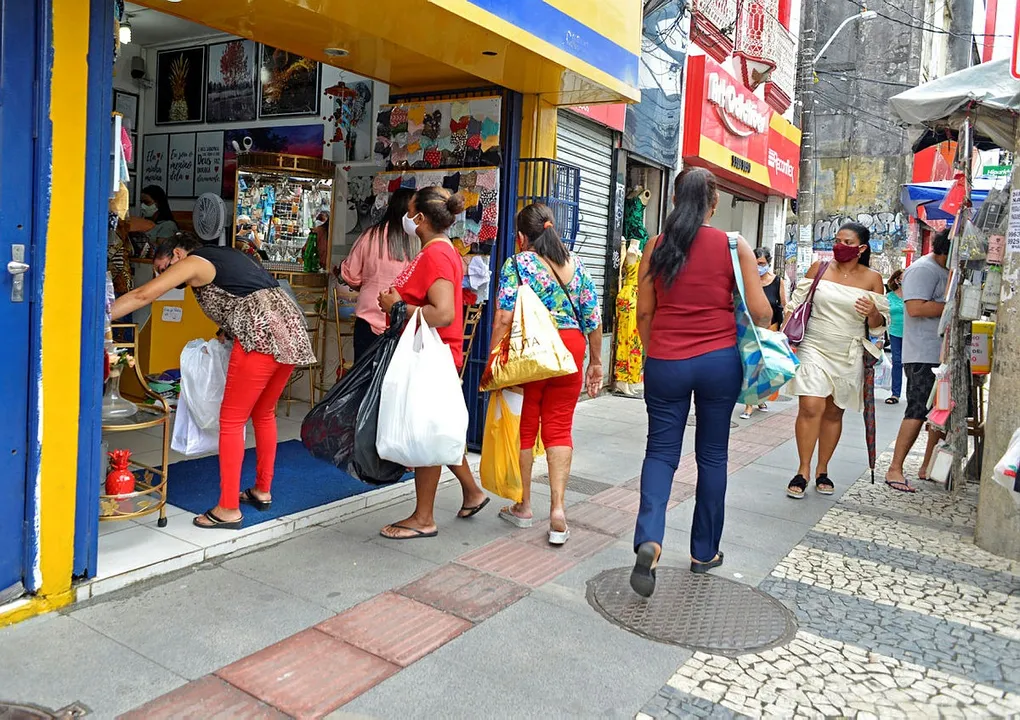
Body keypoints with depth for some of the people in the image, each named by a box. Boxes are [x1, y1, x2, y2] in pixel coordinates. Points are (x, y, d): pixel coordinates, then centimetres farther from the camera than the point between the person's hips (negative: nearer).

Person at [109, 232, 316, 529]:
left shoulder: (193, 262, 5)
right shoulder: (227, 255, 29)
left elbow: (142, 295, -1)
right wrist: (226, 332, 20)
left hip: (262, 334, -9)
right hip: (292, 330, 9)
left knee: (232, 421, 0)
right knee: (263, 414, 21)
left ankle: (228, 510, 3)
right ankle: (263, 491, 31)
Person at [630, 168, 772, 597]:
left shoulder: (657, 246, 0)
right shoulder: (734, 247, -4)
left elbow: (644, 311, 3)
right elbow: (760, 312, -5)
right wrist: (760, 335, 17)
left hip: (666, 363, 1)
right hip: (720, 361, 0)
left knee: (661, 451, 8)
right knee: (712, 454, 13)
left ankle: (649, 539, -14)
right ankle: (704, 552, 24)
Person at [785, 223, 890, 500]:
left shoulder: (872, 279, 3)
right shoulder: (819, 268, 2)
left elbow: (879, 325, 5)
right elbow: (796, 304, 8)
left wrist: (873, 312, -16)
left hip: (848, 356, 1)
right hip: (814, 349, -1)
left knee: (834, 413, 8)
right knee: (811, 407, -14)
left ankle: (822, 471, 22)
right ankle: (803, 471, -3)